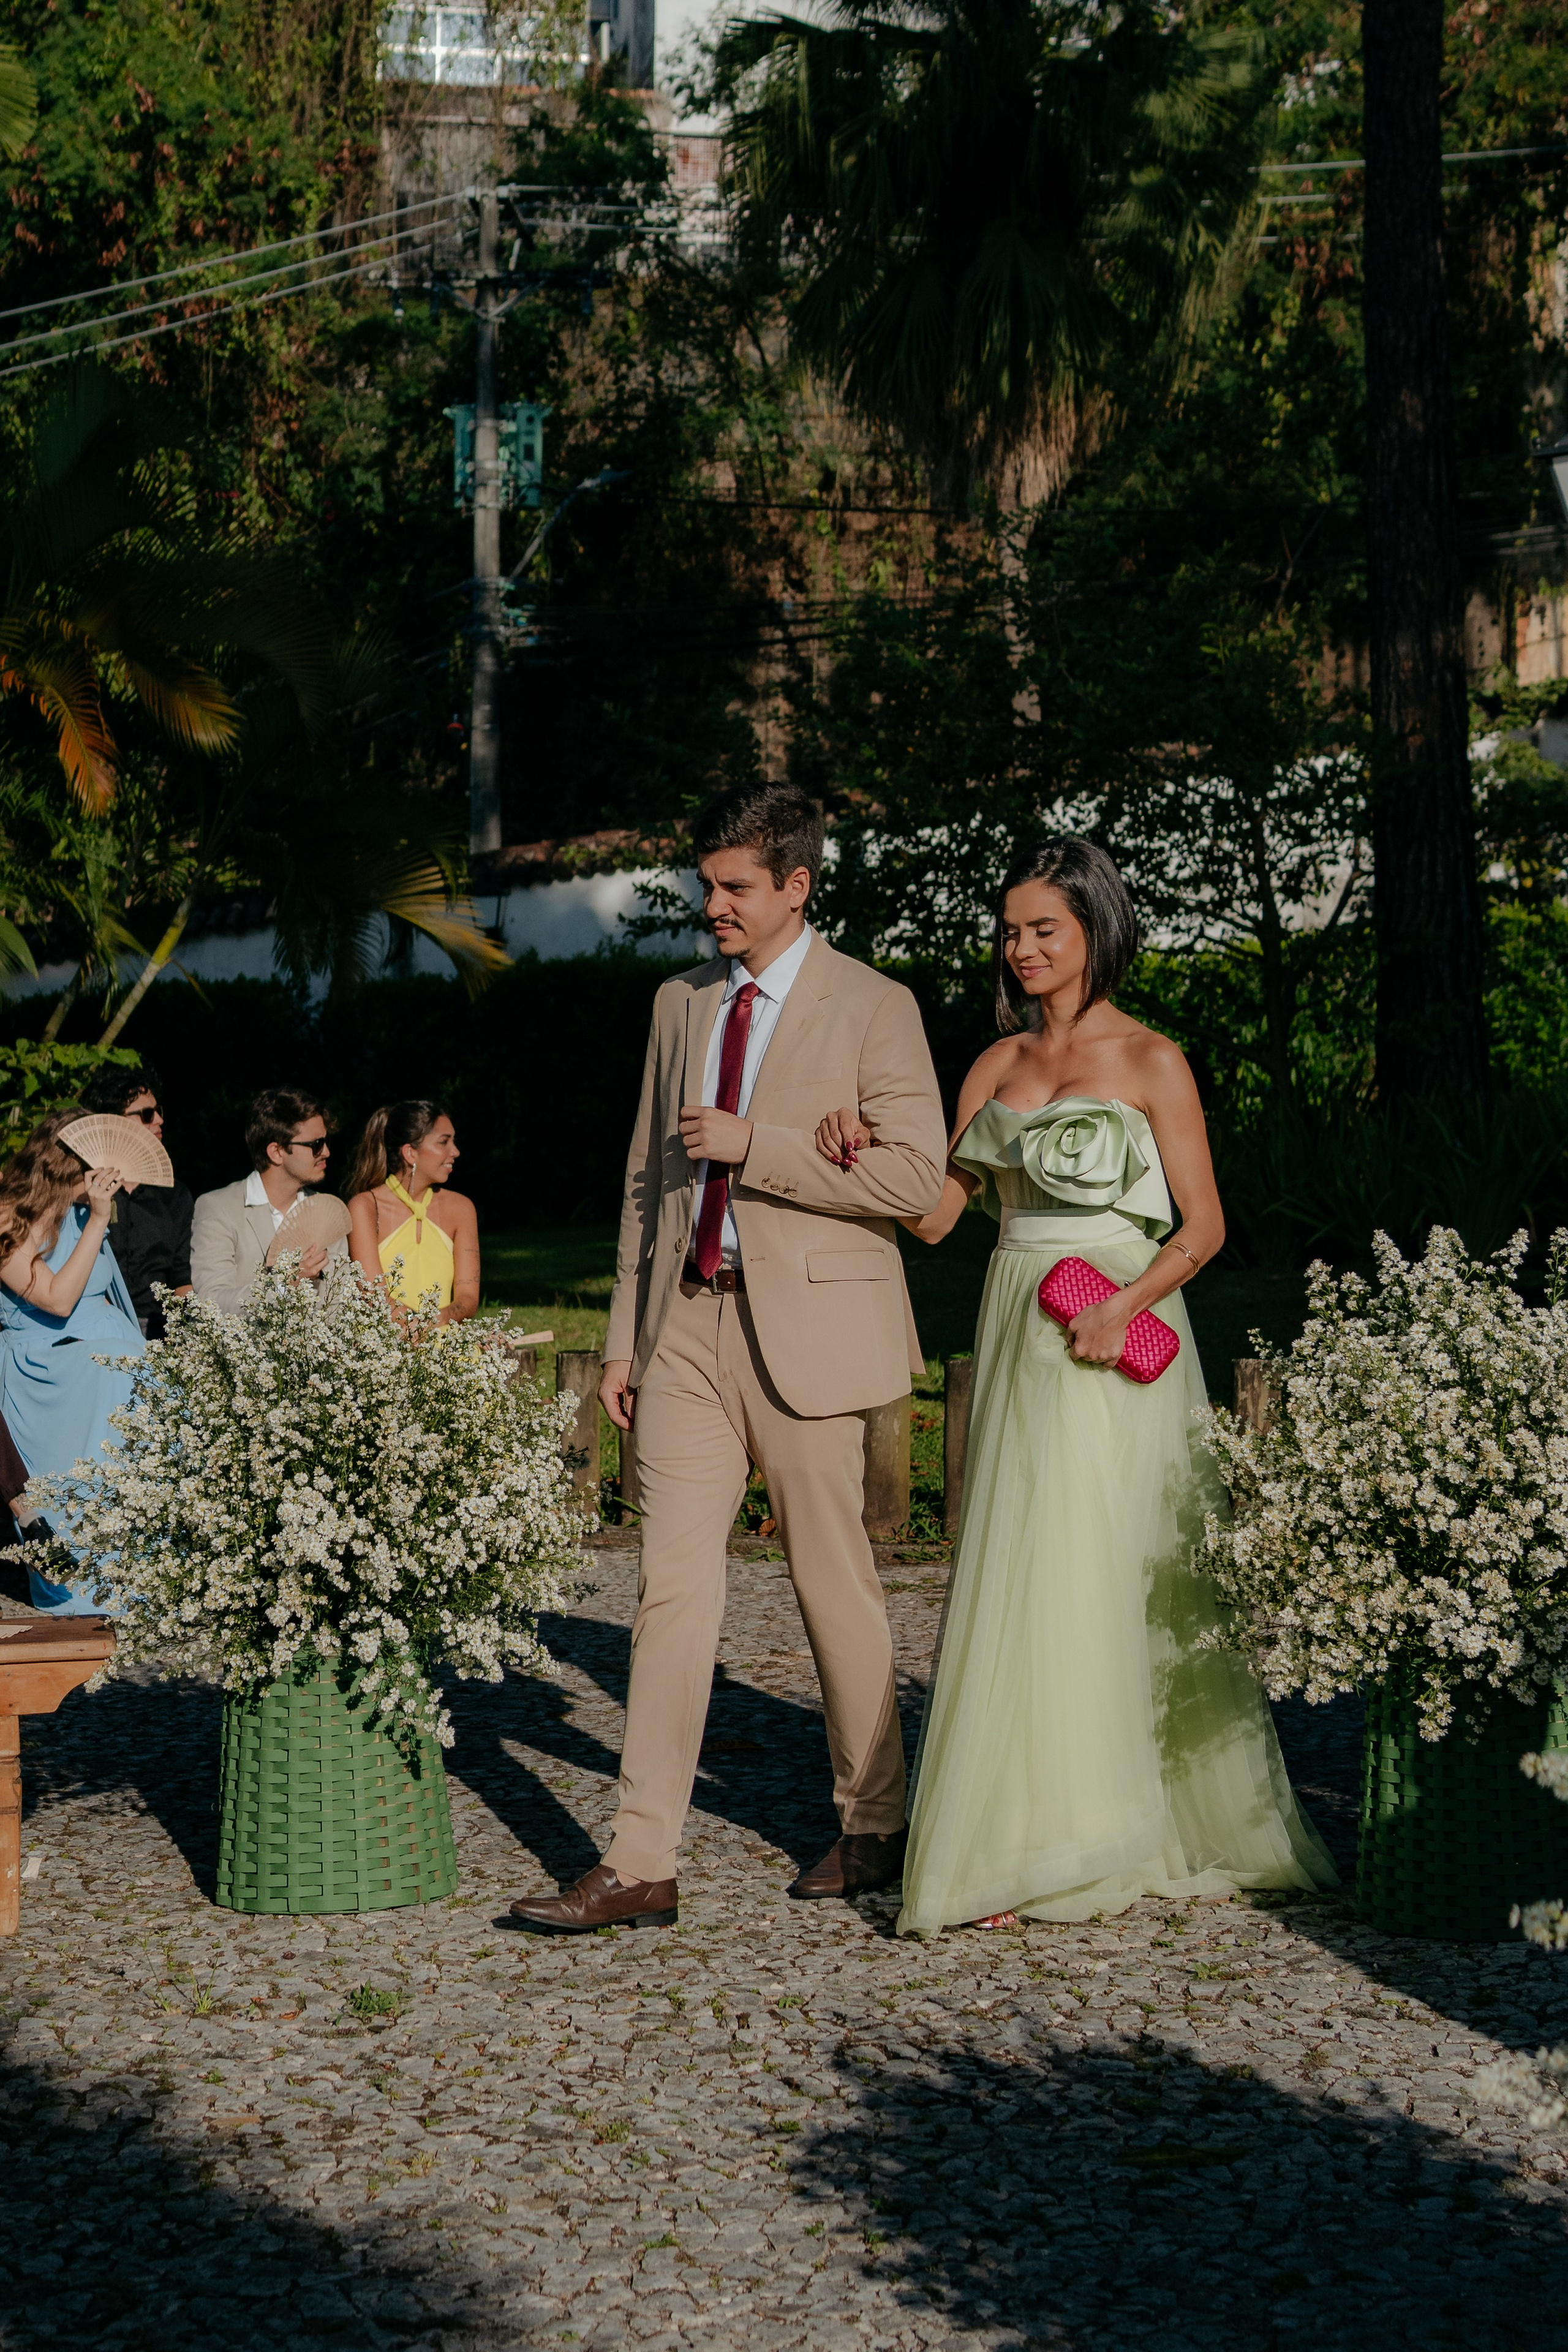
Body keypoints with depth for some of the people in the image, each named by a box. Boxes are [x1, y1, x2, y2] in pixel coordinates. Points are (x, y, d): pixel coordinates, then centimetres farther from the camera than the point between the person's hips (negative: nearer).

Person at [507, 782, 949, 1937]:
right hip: (687, 1324, 5)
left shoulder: (873, 1008, -3)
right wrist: (625, 1337, 15)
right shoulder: (680, 1005, 15)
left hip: (807, 1327, -4)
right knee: (674, 1590, -1)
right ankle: (640, 1865, -2)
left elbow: (917, 1172, -12)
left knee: (836, 1589, 5)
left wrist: (754, 1144, -16)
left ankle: (874, 1827, 24)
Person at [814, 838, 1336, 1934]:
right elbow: (936, 1213, 10)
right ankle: (1029, 1838, 12)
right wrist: (866, 1148, -8)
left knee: (1086, 1579, -9)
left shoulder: (1151, 1062, -3)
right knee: (1017, 1579, 5)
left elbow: (1203, 1226, -5)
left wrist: (1124, 1304, -20)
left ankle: (1052, 1851, -4)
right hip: (1017, 1340, 6)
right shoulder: (997, 1065, 13)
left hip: (1114, 1347, -6)